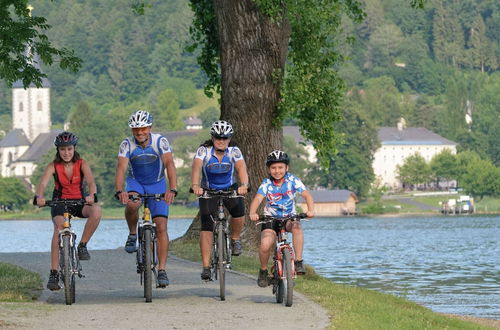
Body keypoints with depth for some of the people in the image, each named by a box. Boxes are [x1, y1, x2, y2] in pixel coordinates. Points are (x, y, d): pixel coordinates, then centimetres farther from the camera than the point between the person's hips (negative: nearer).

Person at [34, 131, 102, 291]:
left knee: (96, 210, -33)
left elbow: (91, 182, -25)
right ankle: (54, 273, -31)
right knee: (59, 227, -31)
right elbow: (42, 183, -26)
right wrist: (39, 197, -49)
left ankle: (82, 245, -12)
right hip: (59, 202, -1)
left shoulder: (82, 164, -9)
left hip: (79, 202, 1)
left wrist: (92, 195, -49)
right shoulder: (53, 166, -10)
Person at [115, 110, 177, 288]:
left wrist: (172, 189, -49)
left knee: (161, 227, -10)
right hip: (135, 182, 0)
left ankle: (162, 271, -6)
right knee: (132, 204, -35)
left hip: (157, 184, 0)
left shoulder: (160, 141, -22)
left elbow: (170, 164, -34)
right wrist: (119, 191, -49)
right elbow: (121, 168, -31)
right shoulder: (127, 144, -20)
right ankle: (132, 235, -8)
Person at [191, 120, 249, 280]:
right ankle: (206, 267, -14)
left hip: (230, 189, 1)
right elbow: (196, 167, -35)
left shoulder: (234, 152, -16)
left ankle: (235, 239, 4)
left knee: (239, 212, -27)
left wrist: (244, 185, -53)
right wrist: (195, 186, -54)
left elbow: (242, 168, -32)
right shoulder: (203, 151, -18)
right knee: (207, 225, -15)